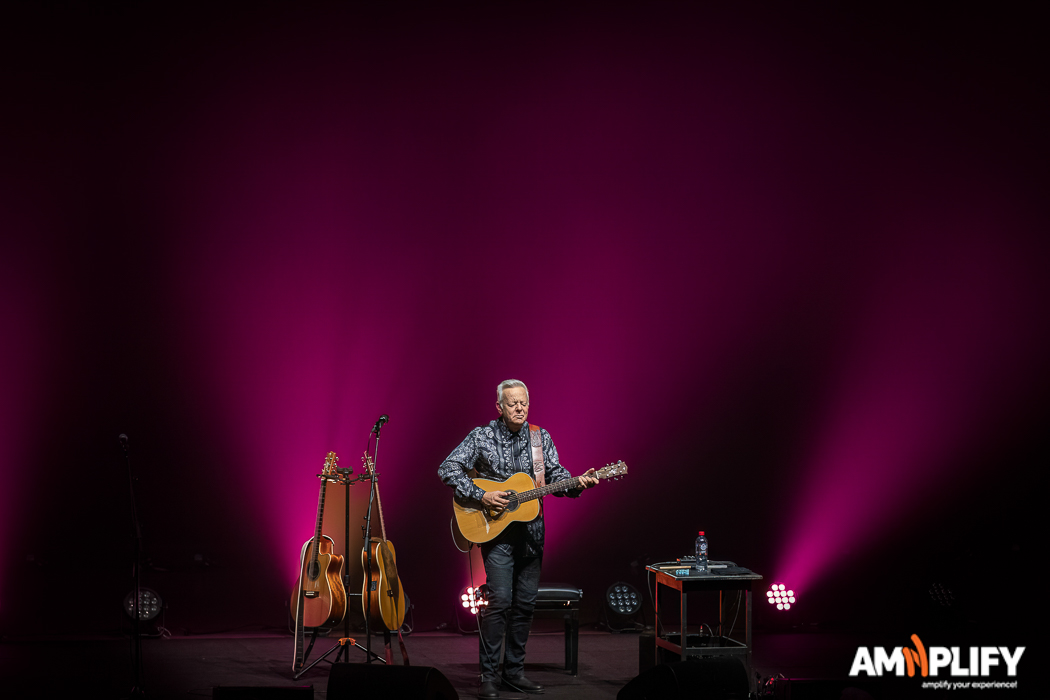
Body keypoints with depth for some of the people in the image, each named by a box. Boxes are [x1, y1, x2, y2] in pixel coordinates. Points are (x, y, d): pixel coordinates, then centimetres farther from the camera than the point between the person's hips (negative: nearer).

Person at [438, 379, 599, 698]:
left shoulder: (541, 438, 8)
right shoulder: (482, 437, -4)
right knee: (500, 600, -13)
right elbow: (448, 469, -7)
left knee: (526, 602, 7)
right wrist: (481, 496, -16)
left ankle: (514, 670, 18)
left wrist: (577, 483, -15)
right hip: (496, 530, -4)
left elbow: (556, 475, 6)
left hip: (531, 531, 4)